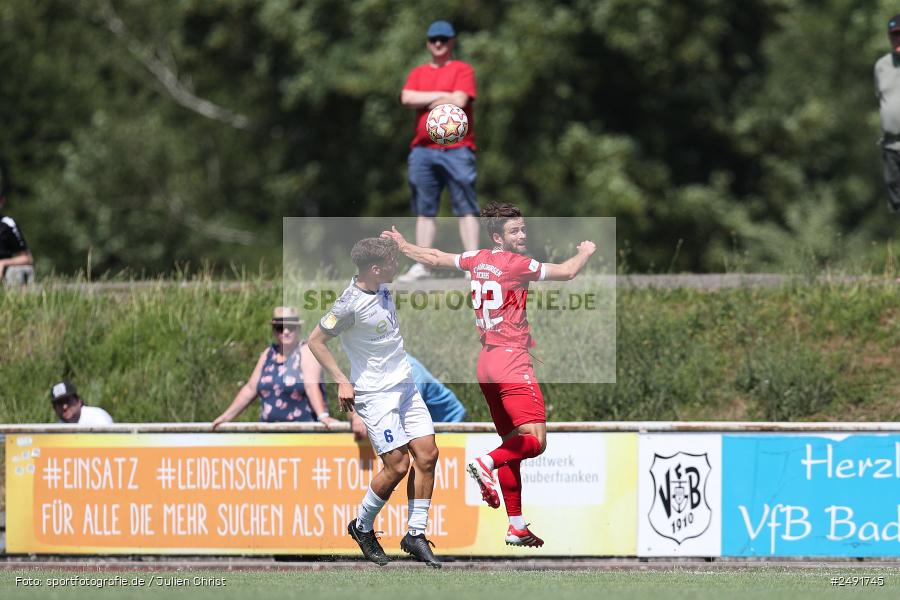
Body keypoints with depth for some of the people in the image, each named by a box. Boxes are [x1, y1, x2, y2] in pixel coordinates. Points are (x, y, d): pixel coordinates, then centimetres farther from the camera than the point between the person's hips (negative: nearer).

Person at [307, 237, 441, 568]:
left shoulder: (382, 288, 4)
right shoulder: (350, 304, -21)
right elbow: (316, 341, -14)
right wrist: (342, 381, -15)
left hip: (405, 385, 8)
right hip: (375, 394, -8)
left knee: (427, 454, 0)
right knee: (397, 465, -11)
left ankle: (416, 534, 8)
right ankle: (362, 526, 13)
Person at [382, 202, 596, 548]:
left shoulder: (478, 260, 10)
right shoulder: (516, 263, -11)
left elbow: (434, 259, 24)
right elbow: (567, 272, -8)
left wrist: (402, 246, 42)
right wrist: (585, 253, 13)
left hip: (487, 360, 9)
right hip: (512, 360, -9)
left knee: (513, 444, 12)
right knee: (535, 441, -14)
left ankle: (517, 528, 10)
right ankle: (486, 464, -34)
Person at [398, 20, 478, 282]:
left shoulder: (463, 70, 5)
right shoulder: (418, 73, 18)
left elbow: (459, 101, -10)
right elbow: (407, 98, 0)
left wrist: (426, 101, 0)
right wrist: (441, 96, -6)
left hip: (456, 149, -4)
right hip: (423, 149, 4)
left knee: (465, 208, -7)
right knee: (424, 210, 5)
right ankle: (421, 265, 7)